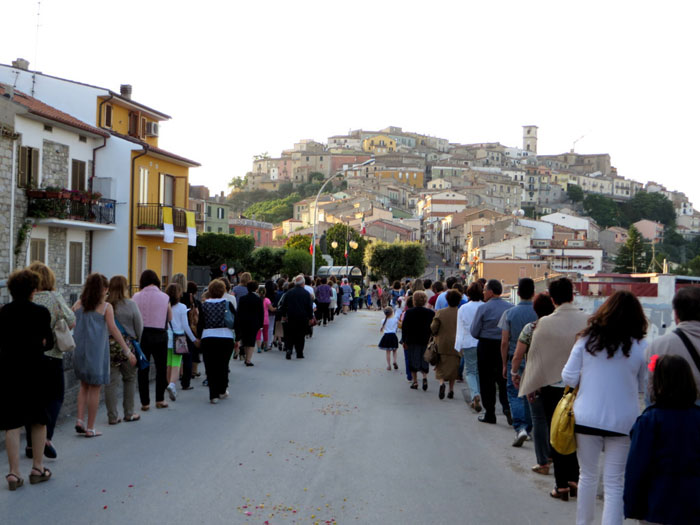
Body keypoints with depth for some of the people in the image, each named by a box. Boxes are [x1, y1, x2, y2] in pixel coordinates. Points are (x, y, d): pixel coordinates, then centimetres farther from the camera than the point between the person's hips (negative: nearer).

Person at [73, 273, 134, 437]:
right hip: (97, 351, -4)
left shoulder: (78, 305, 4)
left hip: (79, 350, 4)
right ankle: (90, 428, 9)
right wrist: (127, 351, -10)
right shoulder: (106, 307, -7)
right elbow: (113, 330, -11)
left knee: (84, 386, 20)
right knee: (94, 389, 5)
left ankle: (80, 420, 7)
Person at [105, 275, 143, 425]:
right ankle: (129, 414, 20)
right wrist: (137, 343, 11)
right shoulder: (130, 304, -6)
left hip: (108, 346, 2)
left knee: (111, 381, 6)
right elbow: (139, 327, -3)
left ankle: (112, 416, 8)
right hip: (127, 345, -1)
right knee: (130, 379, 13)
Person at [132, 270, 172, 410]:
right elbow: (170, 318, 4)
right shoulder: (164, 297, -4)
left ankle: (145, 402, 9)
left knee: (143, 369, 7)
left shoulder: (137, 297, -4)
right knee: (161, 367, 12)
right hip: (159, 335, 0)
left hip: (142, 335, 1)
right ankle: (160, 400, 15)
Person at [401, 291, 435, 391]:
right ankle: (425, 376, -10)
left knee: (413, 361, 9)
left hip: (412, 341, -1)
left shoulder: (409, 312, -7)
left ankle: (415, 381, 10)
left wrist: (404, 341, 2)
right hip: (425, 341, 1)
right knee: (424, 360, 13)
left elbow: (404, 327, -5)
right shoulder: (430, 313, -4)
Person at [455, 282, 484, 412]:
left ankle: (475, 395, -16)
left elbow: (460, 329, 0)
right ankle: (477, 398, 18)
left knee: (470, 371, 6)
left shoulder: (463, 308, -4)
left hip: (469, 344, -1)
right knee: (481, 371, 13)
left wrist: (459, 346, 6)